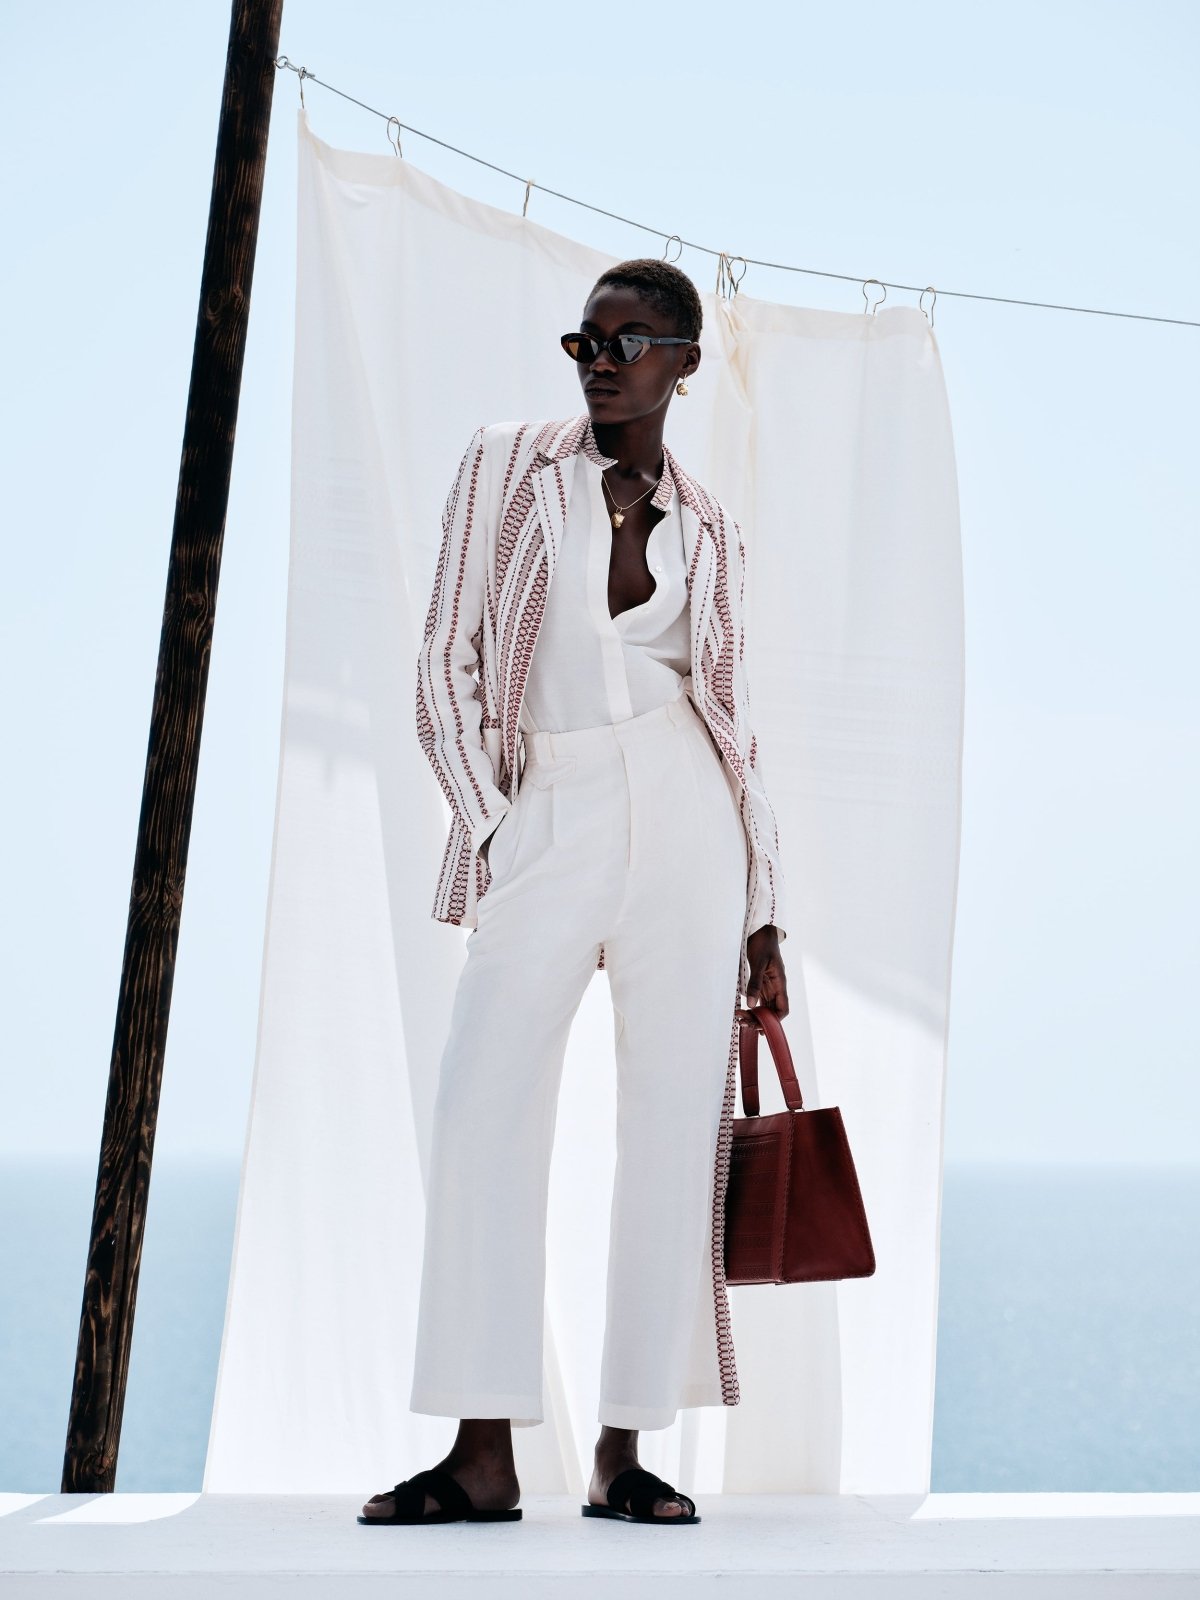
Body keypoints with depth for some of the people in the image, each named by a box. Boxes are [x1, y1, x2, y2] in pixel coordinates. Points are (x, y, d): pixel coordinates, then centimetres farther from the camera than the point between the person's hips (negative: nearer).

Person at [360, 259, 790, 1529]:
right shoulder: (508, 466, 9)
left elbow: (730, 715, 14)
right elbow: (446, 662, 4)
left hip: (681, 811, 2)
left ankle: (625, 1451, 4)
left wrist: (765, 918, 10)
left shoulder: (705, 529, 13)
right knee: (483, 1109, -12)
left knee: (674, 1123, -3)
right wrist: (485, 832, -5)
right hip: (544, 821, -1)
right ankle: (485, 1455, -8)